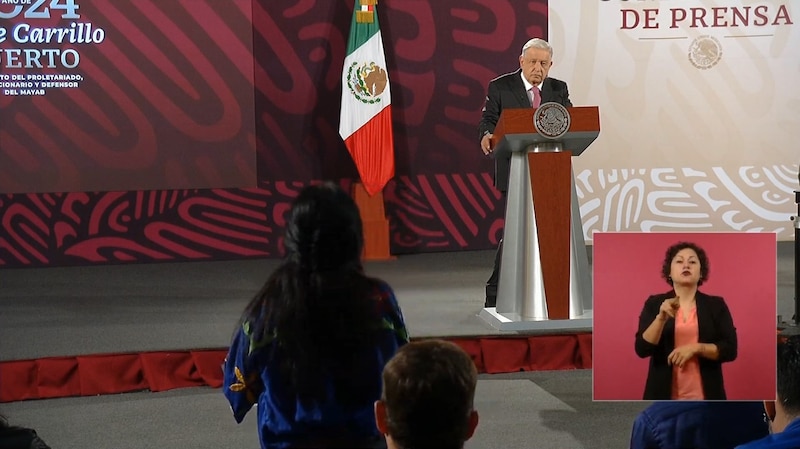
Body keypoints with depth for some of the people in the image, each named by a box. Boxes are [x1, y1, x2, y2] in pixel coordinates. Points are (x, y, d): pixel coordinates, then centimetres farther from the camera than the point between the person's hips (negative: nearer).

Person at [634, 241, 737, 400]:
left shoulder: (716, 305, 7)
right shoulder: (654, 304, 6)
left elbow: (730, 349, 0)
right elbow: (642, 349, -4)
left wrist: (696, 348, -14)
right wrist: (661, 318, -18)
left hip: (704, 398, 0)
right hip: (664, 397, 0)